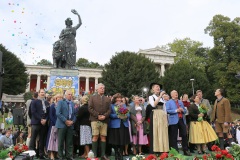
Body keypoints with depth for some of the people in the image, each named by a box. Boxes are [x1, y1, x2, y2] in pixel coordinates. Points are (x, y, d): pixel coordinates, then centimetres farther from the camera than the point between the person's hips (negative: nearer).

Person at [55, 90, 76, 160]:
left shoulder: (73, 104, 15)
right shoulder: (60, 102, 0)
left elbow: (74, 114, 14)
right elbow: (58, 113, -10)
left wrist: (72, 121, -5)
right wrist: (65, 121, -14)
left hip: (70, 125, 4)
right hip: (62, 124, -4)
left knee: (69, 143, 6)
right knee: (61, 142, 1)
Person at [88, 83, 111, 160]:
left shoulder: (107, 99, 17)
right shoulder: (92, 98, 9)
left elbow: (109, 109, 8)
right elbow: (90, 108, -2)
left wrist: (105, 116, -10)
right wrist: (97, 115, -10)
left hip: (104, 120, 3)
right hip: (95, 120, -2)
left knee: (103, 137, 3)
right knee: (95, 136, -5)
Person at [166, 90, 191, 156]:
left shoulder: (181, 102, 22)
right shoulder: (169, 102, 4)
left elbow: (185, 111, 22)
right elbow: (167, 111, -9)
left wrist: (182, 110, -1)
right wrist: (176, 110, -14)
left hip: (182, 120, 5)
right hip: (174, 121, -5)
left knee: (184, 135, 3)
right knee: (174, 137, 0)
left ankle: (185, 151, 12)